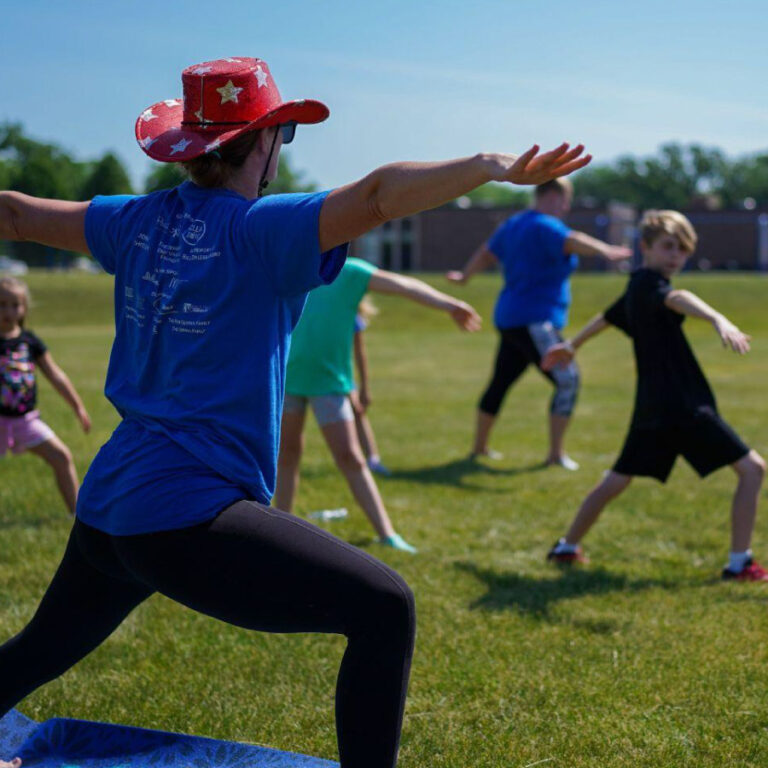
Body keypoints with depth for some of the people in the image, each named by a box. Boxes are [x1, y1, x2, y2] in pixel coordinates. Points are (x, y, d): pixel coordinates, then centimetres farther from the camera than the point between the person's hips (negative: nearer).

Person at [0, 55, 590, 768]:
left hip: (104, 505, 9)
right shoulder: (259, 229, -11)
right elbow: (378, 195, -27)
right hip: (188, 515, -8)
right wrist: (490, 166, -31)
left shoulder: (139, 222, 9)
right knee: (384, 609, -9)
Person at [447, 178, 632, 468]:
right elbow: (572, 241, -34)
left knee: (500, 382, 18)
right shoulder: (545, 226, -13)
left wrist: (464, 276, 44)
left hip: (510, 319, 11)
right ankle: (556, 453, -11)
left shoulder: (513, 224, 16)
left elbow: (486, 253, 29)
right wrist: (605, 251, -49)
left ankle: (479, 447, 29)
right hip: (533, 321, -11)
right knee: (567, 380, -11)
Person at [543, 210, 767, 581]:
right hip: (682, 406, -9)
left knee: (617, 480, 21)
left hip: (652, 407, 9)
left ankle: (567, 547, 29)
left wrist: (571, 345, 52)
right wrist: (719, 319, -56)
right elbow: (677, 299, -37)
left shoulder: (636, 290, 15)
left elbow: (606, 317, 34)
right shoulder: (649, 283, -13)